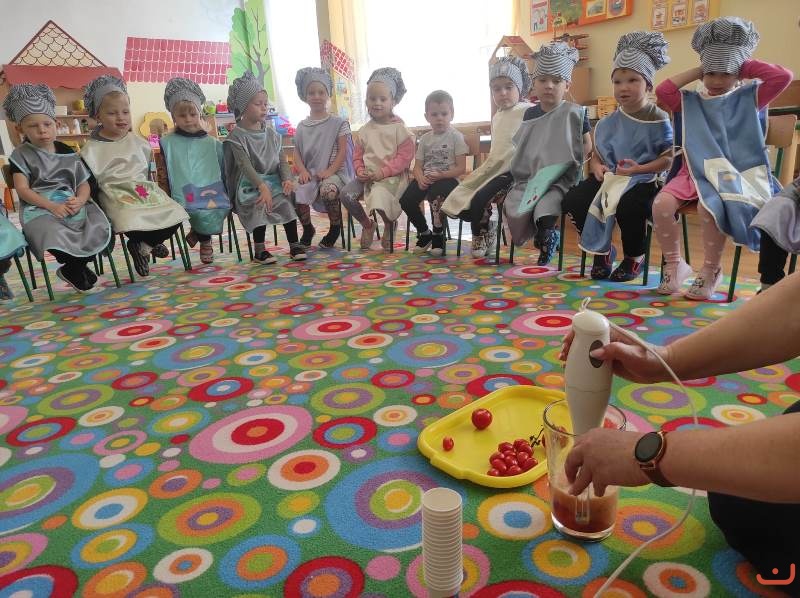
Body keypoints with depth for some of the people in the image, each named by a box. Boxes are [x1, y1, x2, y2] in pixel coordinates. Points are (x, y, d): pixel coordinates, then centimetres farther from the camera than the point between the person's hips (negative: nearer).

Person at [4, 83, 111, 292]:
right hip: (39, 209, -3)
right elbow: (22, 189, -4)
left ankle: (71, 269, 0)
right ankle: (78, 268, -4)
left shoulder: (68, 153, 13)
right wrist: (52, 206, -18)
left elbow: (84, 184, 10)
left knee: (99, 229, -23)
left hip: (73, 204, 4)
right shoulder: (21, 155, 5)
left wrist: (80, 200, -13)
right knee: (55, 235, -35)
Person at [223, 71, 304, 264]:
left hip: (273, 181, 4)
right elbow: (245, 165, -17)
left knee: (287, 201, -21)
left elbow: (282, 160, 8)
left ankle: (294, 244, -12)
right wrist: (262, 186, -31)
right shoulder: (237, 136, -5)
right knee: (261, 205, -31)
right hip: (249, 186, -4)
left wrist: (287, 179, -13)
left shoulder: (271, 134, 11)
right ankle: (259, 250, -18)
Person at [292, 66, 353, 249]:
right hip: (309, 173, 4)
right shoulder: (302, 126, 14)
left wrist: (330, 171, -17)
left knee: (328, 190, -37)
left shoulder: (338, 123, 3)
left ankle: (335, 227, -8)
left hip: (334, 172, -3)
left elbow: (342, 151, -4)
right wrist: (302, 170, -9)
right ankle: (307, 229, 3)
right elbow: (297, 152, 10)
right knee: (295, 192, -26)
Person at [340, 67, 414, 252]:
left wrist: (383, 172, -17)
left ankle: (390, 224, 3)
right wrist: (360, 170, -6)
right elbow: (357, 156, 16)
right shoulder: (365, 130, 12)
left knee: (378, 195, -34)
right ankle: (367, 224, 7)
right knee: (346, 194, -19)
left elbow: (404, 157, -9)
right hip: (367, 176, 5)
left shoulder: (399, 129, -3)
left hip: (392, 176, -5)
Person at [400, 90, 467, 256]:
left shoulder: (456, 136, 1)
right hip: (426, 179, 5)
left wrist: (440, 175, -20)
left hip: (448, 179, -5)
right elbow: (417, 166, 11)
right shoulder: (425, 138, 14)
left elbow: (461, 168, -6)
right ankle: (424, 233, 7)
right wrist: (420, 178, -13)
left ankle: (438, 235, -14)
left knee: (435, 195, -38)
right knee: (406, 200, -19)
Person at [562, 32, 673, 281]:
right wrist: (596, 167, -8)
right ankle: (602, 249, 2)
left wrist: (639, 169, -20)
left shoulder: (658, 120, -3)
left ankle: (634, 257, -6)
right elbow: (596, 154, 15)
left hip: (643, 179, -5)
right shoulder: (608, 123, 10)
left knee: (627, 206, -38)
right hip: (608, 177, 5)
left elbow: (668, 158, -8)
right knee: (572, 200, -19)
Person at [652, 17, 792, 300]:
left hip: (734, 174, -2)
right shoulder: (691, 101, 17)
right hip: (694, 172, 3)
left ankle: (711, 270, -14)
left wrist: (746, 66, 8)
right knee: (661, 203, -29)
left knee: (710, 206, -37)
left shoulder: (749, 98, 12)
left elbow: (783, 76, -3)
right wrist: (696, 71, 10)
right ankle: (674, 265, -9)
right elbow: (663, 91, 2)